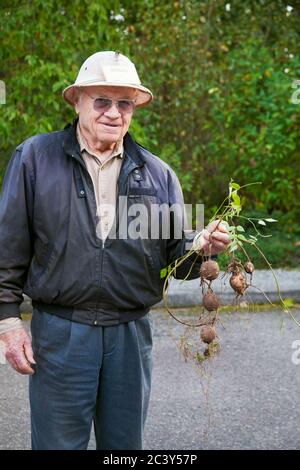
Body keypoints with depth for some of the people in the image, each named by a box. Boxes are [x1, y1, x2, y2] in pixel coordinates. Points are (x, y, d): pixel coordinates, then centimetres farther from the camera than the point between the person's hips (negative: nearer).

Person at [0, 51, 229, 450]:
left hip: (131, 333, 3)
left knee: (125, 442, 16)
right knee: (59, 441, 6)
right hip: (60, 331, -3)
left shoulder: (157, 174, 8)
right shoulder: (35, 158, 0)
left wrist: (202, 246, -10)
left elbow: (175, 257, 11)